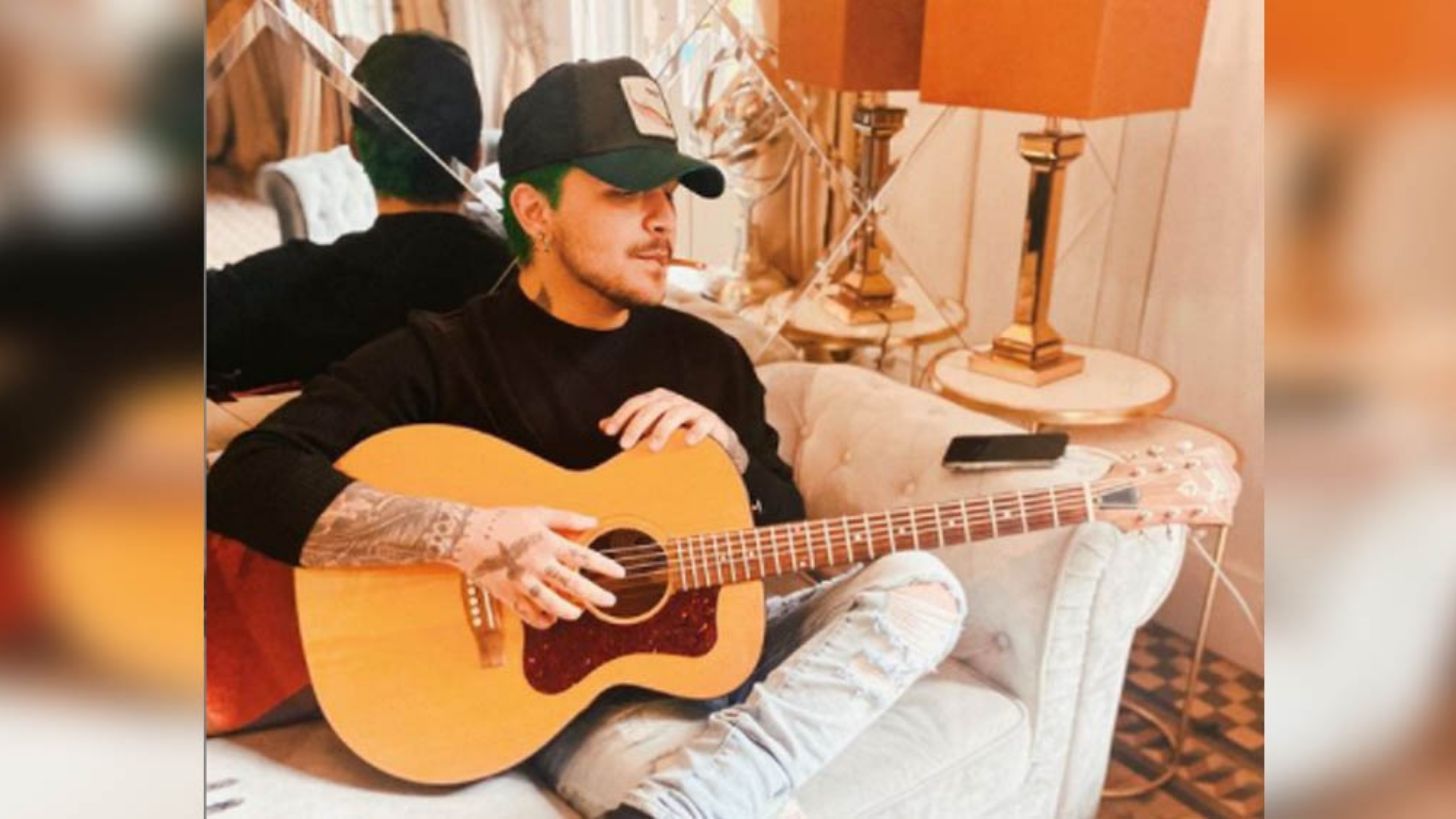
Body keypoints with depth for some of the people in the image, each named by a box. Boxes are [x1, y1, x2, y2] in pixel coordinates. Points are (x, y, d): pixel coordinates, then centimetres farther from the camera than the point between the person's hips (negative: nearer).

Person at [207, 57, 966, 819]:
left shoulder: (709, 355, 8)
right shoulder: (443, 355, -8)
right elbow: (245, 481, -19)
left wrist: (726, 448, -9)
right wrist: (472, 538, -30)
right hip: (566, 684, -7)